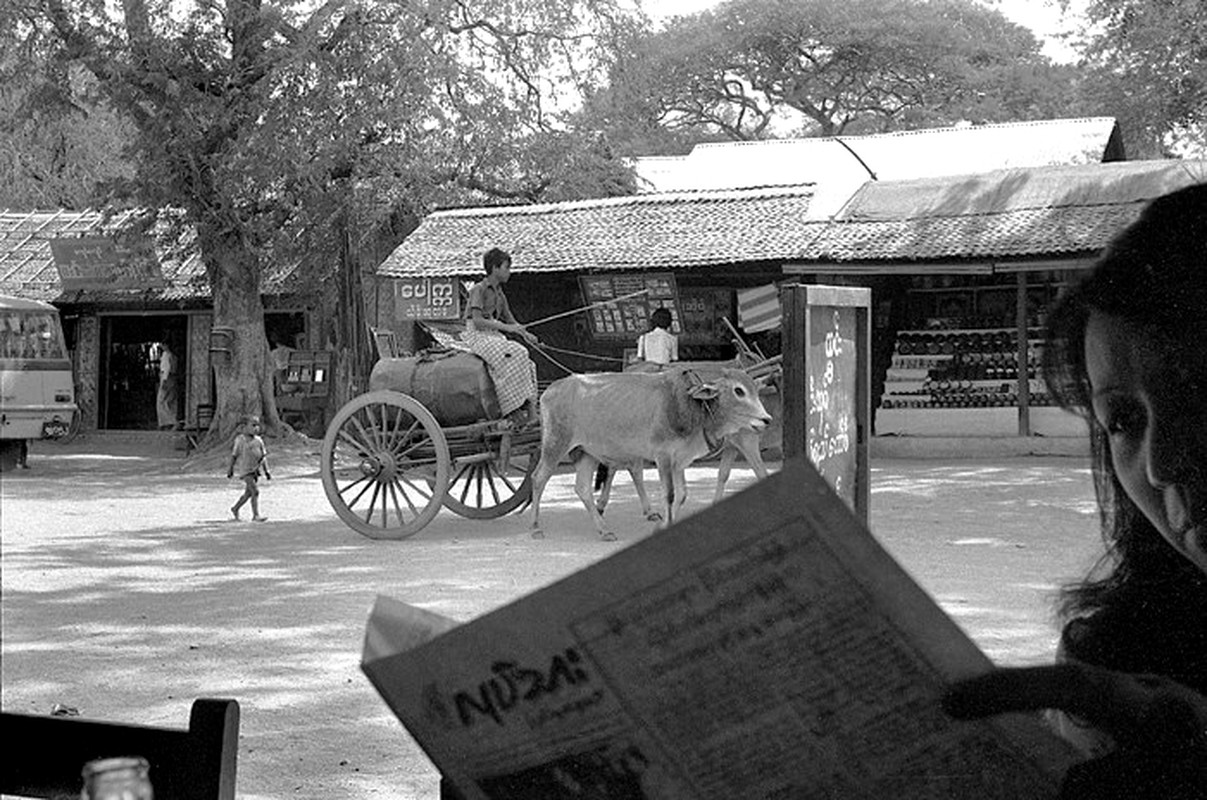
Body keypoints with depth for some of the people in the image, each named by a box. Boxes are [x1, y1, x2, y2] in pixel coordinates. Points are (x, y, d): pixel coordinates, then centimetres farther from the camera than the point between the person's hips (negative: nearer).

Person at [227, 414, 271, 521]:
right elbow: (234, 455, -3)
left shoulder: (258, 441, 5)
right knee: (255, 491, -16)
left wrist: (266, 471, 8)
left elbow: (264, 456, 10)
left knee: (248, 493, 16)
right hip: (245, 469, -7)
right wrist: (230, 469, 1)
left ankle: (235, 509, 37)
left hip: (255, 470, 7)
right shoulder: (240, 440, -9)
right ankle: (256, 515, -13)